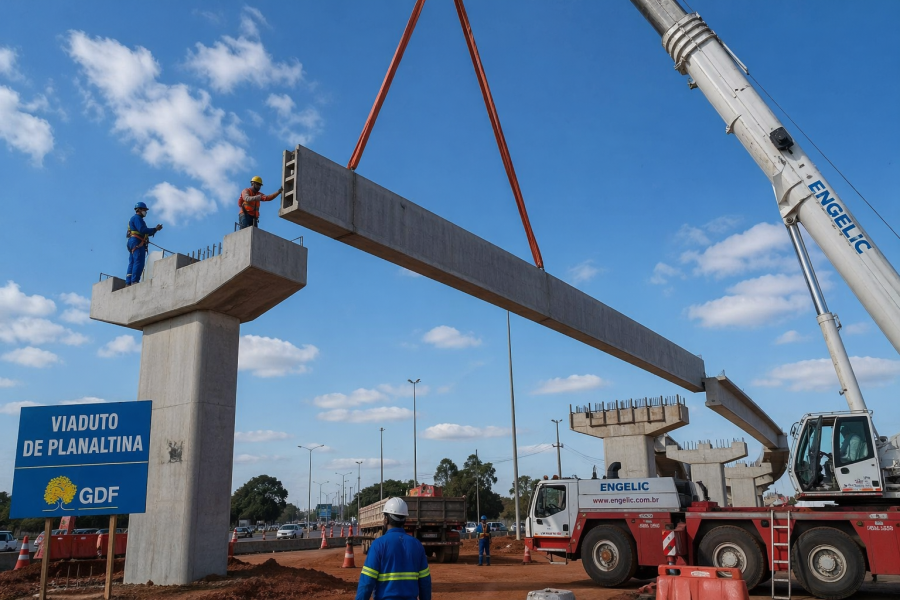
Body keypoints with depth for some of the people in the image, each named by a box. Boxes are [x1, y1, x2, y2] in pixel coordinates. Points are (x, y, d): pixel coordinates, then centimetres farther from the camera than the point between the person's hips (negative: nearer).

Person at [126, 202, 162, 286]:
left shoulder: (136, 219, 30)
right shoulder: (137, 218, -2)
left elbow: (145, 232, 22)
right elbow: (142, 230, -18)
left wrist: (155, 229, 11)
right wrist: (155, 229, -11)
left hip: (133, 243, 11)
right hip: (137, 243, -11)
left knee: (132, 263, 5)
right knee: (139, 262, -16)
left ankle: (128, 282, 2)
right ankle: (134, 281, -23)